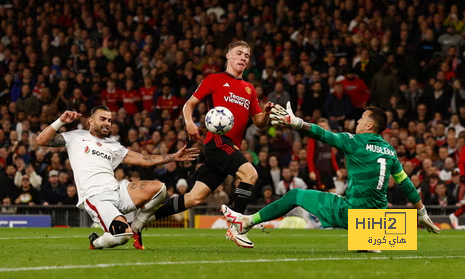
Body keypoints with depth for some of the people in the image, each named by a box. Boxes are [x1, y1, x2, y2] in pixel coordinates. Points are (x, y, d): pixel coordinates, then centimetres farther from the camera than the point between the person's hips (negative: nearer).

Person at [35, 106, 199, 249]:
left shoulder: (113, 146, 26)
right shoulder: (76, 137, 15)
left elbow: (144, 160, 23)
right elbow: (41, 140, 8)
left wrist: (174, 157, 16)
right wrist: (61, 121, -2)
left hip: (116, 191, 6)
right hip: (95, 198, -6)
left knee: (157, 187, -18)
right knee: (123, 235, -29)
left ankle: (135, 228, 3)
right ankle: (96, 242, 7)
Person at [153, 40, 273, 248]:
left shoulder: (249, 89, 23)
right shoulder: (215, 80, 7)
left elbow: (259, 123, 23)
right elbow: (189, 104, 8)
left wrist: (266, 113, 1)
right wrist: (189, 122, -11)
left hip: (232, 146, 6)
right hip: (218, 139, -6)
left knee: (196, 198, 2)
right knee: (249, 173, -28)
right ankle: (235, 227, -24)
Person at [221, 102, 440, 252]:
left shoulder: (355, 142, -6)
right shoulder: (390, 152, 12)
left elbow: (323, 135, -9)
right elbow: (406, 184, 17)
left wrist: (295, 122, -5)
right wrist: (423, 214, 25)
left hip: (350, 212, -6)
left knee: (295, 195, 9)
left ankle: (247, 221, 12)